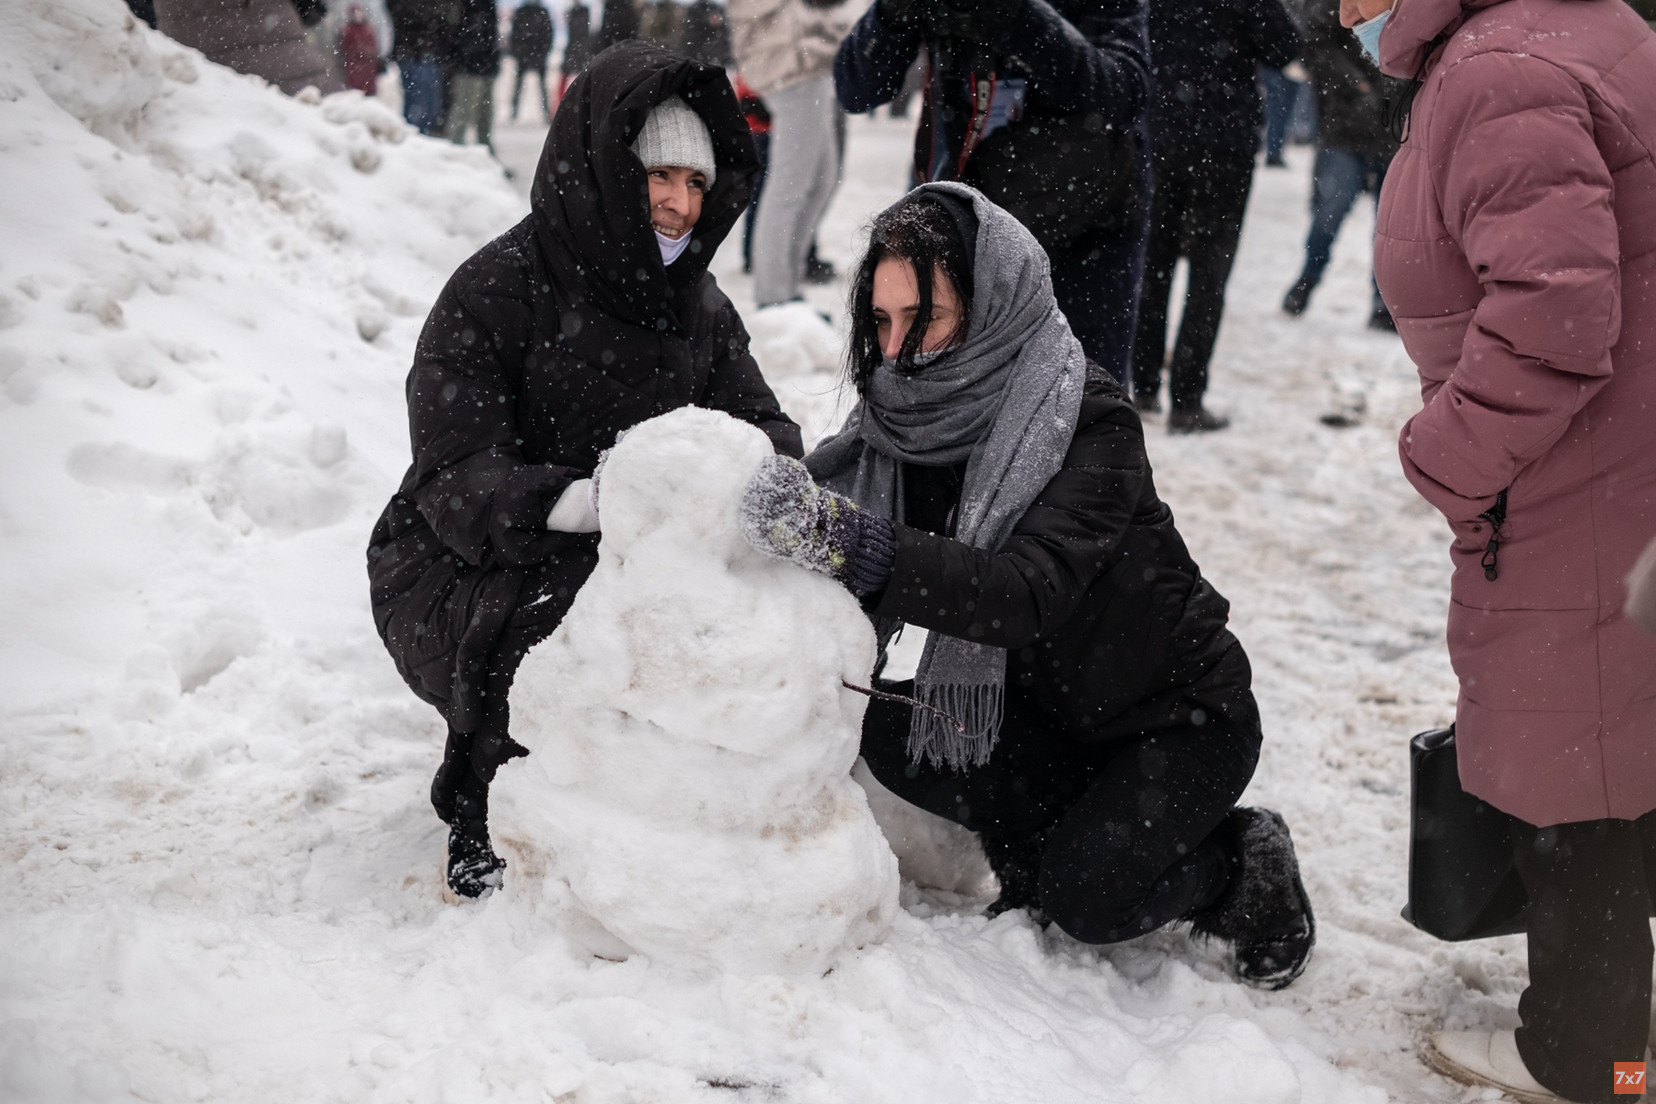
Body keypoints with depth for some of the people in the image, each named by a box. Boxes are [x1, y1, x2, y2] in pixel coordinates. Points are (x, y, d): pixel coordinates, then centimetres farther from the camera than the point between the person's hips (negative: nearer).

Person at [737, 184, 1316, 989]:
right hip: (1046, 704, 6)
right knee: (890, 737, -16)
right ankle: (1081, 832, 3)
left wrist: (857, 545, -54)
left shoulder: (1092, 422, -27)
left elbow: (1029, 593, -42)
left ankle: (1239, 861, 5)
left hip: (1181, 714, -6)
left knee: (1082, 898, -24)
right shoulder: (913, 409, -8)